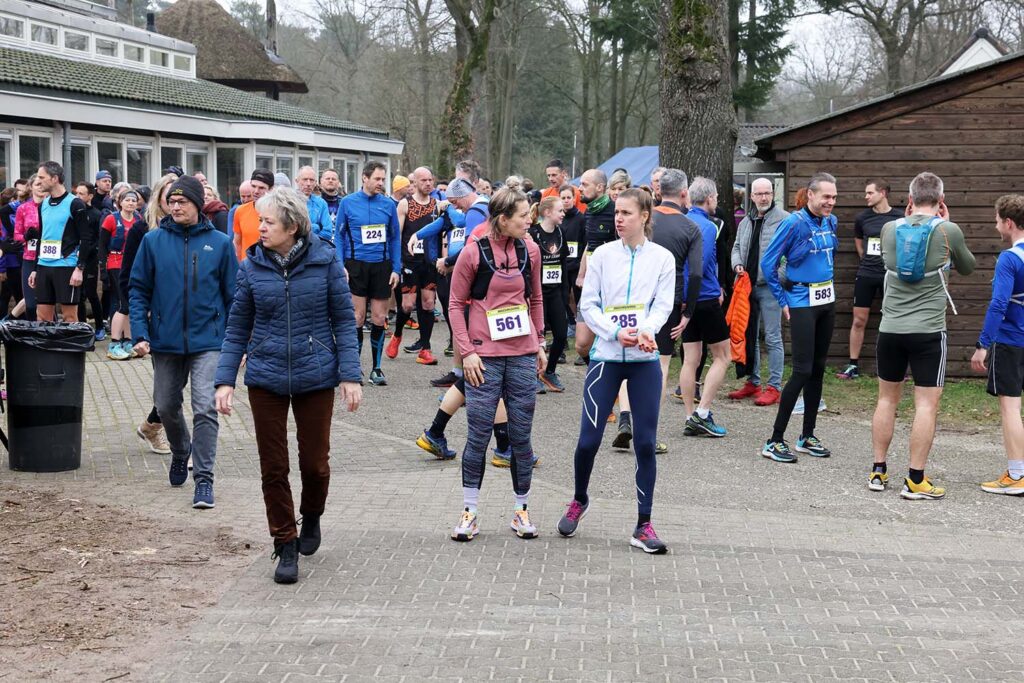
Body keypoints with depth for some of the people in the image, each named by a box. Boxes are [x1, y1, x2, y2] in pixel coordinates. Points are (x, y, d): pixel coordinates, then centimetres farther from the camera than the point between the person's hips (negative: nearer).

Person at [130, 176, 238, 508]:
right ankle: (180, 454, 43)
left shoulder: (219, 243, -1)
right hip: (165, 342, 2)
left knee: (205, 409, -12)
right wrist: (140, 333, -7)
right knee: (166, 407, 15)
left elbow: (233, 294, 4)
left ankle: (204, 479, -7)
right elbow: (138, 290, 3)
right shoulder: (153, 241, 0)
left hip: (207, 341, -2)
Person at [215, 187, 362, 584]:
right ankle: (286, 546, 16)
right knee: (273, 468, 3)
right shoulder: (253, 265, -1)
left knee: (315, 462, 6)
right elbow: (238, 327, 5)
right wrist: (225, 380, -1)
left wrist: (350, 375, -8)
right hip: (266, 378, 1)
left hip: (315, 376, -1)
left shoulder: (324, 260, -6)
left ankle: (312, 516, 37)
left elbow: (344, 320, -2)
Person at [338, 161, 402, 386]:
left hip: (381, 266, 2)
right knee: (358, 317, 0)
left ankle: (376, 368, 14)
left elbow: (395, 238, 8)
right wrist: (340, 266, -6)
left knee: (379, 318, 5)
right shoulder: (348, 202, -1)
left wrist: (396, 268, 2)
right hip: (356, 265, -2)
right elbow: (340, 235, 3)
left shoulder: (388, 204, 3)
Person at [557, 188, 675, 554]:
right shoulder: (602, 254, 2)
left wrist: (645, 330, -23)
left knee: (645, 442, -1)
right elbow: (588, 306, 0)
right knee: (589, 438, -2)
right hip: (606, 356, 0)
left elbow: (663, 304, -3)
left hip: (645, 359, 0)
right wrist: (616, 333, -16)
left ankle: (643, 526, 8)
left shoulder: (662, 258, 3)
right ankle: (579, 501, 27)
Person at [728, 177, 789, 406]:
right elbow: (737, 247, 23)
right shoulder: (746, 222, 15)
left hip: (769, 286, -7)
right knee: (749, 336, 14)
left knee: (772, 337, -3)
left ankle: (774, 387, 1)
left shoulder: (784, 220, -8)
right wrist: (737, 265, 3)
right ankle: (753, 382, 24)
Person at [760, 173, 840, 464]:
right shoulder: (794, 223, -15)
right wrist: (783, 301, -7)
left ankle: (807, 437, 19)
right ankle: (775, 441, -6)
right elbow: (768, 263, -11)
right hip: (802, 303, -7)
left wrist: (828, 284, 16)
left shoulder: (830, 221, 7)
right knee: (803, 370, -11)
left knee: (818, 368, 10)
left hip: (827, 301, 7)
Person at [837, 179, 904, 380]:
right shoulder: (862, 218, 2)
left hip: (890, 275, -3)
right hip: (865, 275, 3)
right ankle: (853, 366, 11)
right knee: (858, 320, 3)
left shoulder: (899, 218, -6)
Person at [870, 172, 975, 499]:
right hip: (928, 331, -4)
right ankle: (915, 481, -2)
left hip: (890, 330, 4)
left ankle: (878, 471, 18)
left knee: (887, 399, 15)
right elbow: (967, 267, 12)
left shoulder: (889, 229, 2)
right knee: (926, 404, 0)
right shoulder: (948, 231, -7)